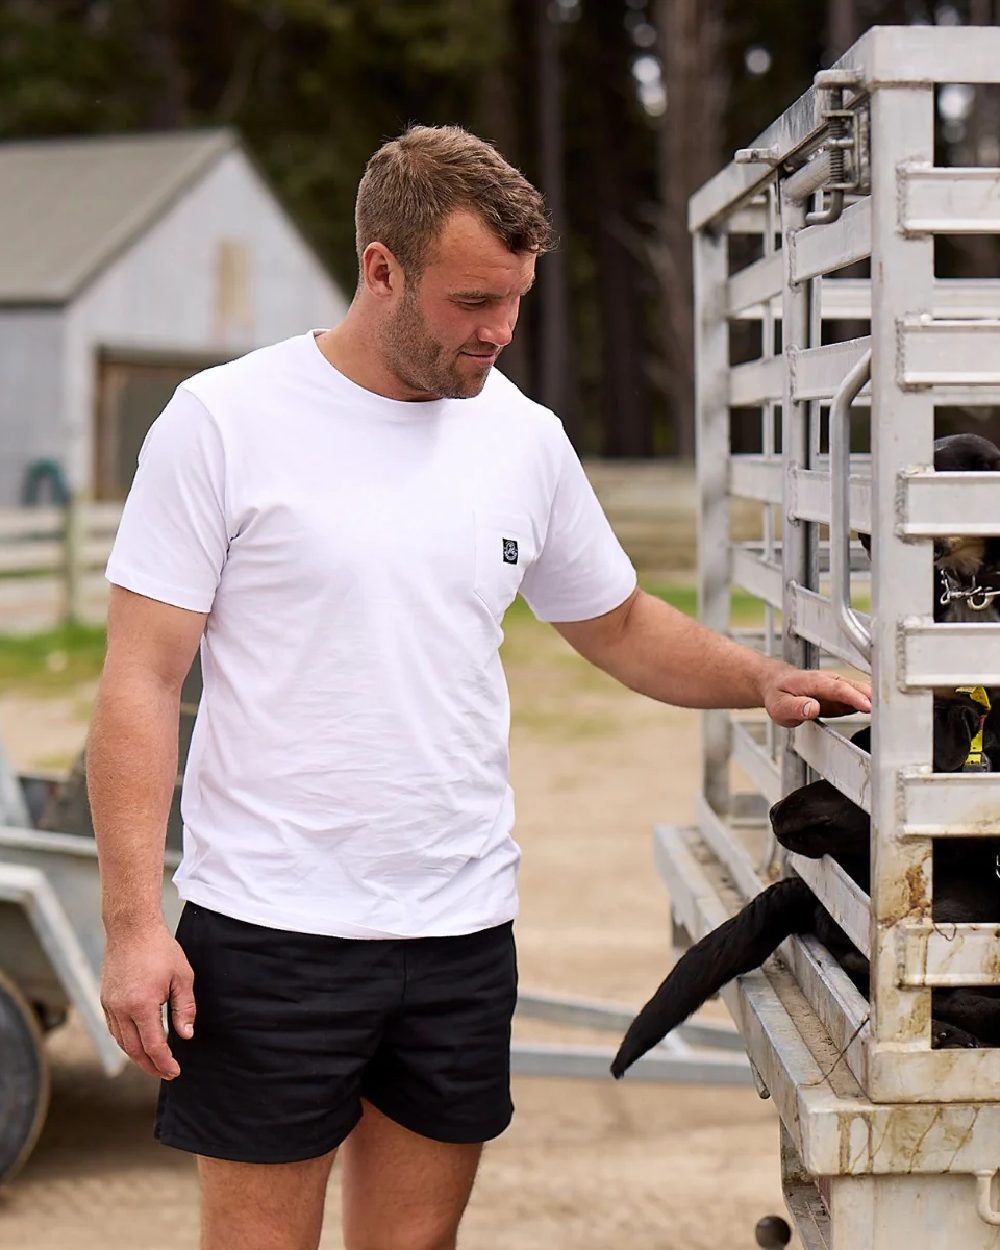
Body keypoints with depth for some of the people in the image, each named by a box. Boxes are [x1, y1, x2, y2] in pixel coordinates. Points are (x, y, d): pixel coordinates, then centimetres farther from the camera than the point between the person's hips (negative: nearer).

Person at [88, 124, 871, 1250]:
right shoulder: (224, 420, -6)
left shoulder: (525, 438, 8)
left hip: (464, 932, 4)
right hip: (270, 932, -4)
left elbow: (620, 626, 22)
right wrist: (133, 922, -12)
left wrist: (762, 681, 4)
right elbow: (142, 682, -6)